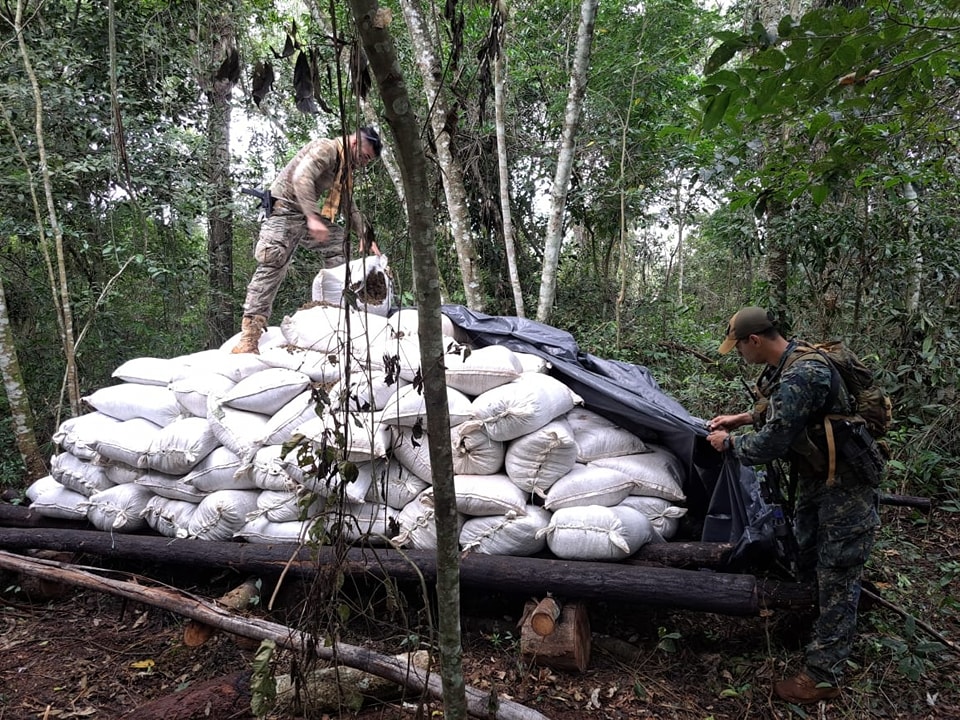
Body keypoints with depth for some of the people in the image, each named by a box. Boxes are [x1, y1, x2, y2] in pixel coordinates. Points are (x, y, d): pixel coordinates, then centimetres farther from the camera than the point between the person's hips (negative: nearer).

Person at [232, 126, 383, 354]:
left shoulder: (345, 169, 16)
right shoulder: (325, 148, -13)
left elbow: (349, 208, 24)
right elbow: (301, 178, -28)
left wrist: (366, 236, 16)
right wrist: (314, 218, -36)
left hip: (307, 216, 10)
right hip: (284, 211, -9)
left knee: (338, 241, 2)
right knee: (272, 267, -16)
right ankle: (249, 336, -19)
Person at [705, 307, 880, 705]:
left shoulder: (801, 376, -32)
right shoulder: (791, 360, 1)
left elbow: (769, 445, -29)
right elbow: (781, 410, 20)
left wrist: (729, 443, -11)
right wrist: (741, 418, 12)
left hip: (844, 487, -10)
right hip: (816, 478, 10)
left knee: (836, 583, 1)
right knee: (805, 560, 23)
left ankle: (823, 676, 11)